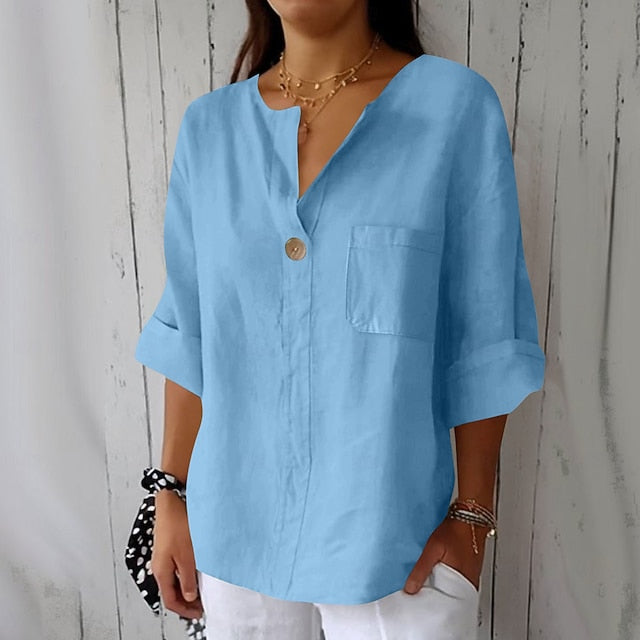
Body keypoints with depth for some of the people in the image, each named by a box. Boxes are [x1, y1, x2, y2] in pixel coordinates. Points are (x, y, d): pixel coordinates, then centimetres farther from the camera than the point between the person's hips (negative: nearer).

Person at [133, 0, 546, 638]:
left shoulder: (456, 105, -9)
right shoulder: (209, 126, 1)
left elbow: (483, 343, -7)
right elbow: (189, 335, 3)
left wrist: (472, 516, -5)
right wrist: (173, 494, 5)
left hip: (390, 538, -2)